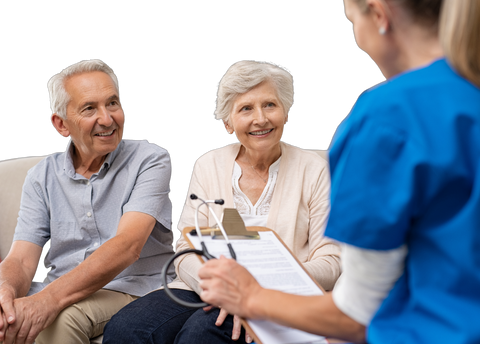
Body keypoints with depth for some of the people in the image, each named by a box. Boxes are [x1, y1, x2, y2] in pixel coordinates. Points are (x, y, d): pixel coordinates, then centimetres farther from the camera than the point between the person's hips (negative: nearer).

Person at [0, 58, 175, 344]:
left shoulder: (150, 160, -5)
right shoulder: (42, 177, 8)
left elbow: (127, 246, -18)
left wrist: (51, 298, -31)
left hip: (132, 288, -3)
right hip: (61, 289, 3)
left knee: (60, 319, -32)